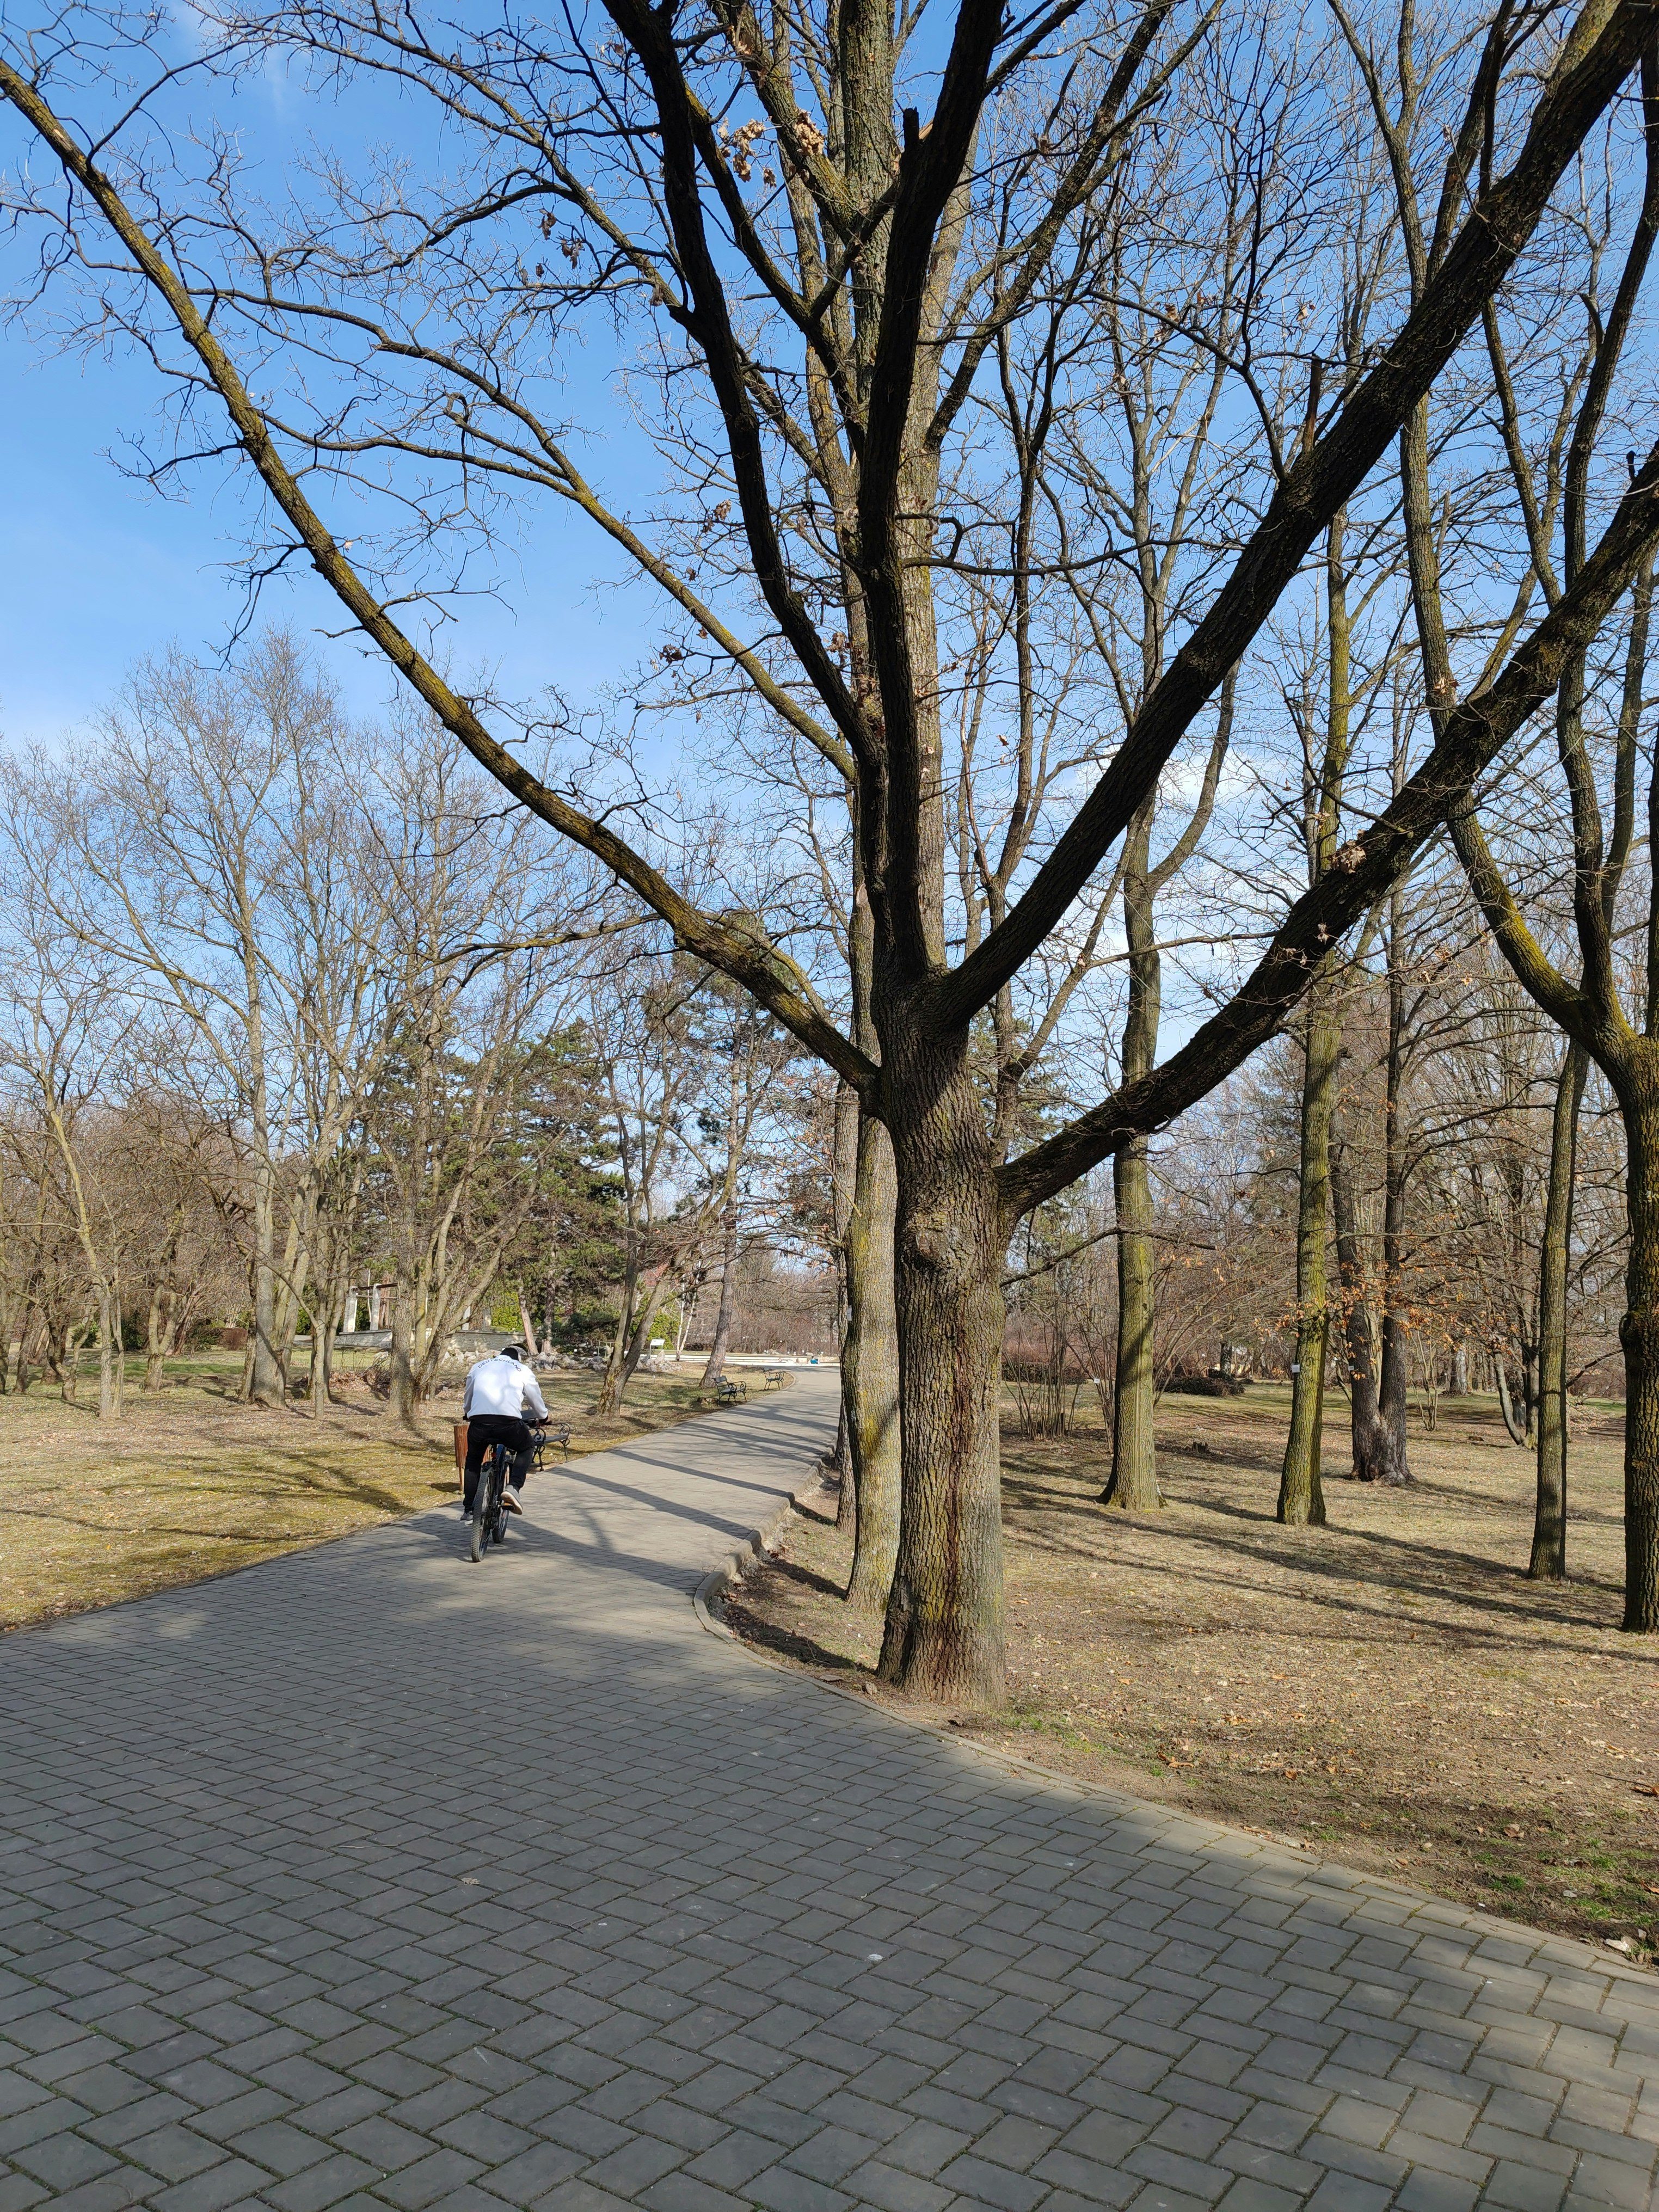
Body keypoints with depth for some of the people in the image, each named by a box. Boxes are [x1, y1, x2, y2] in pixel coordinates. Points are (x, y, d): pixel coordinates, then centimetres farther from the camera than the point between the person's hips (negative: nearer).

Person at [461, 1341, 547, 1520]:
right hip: (509, 1423, -2)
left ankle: (468, 1510, 24)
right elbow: (536, 1400, 27)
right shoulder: (523, 1371, 18)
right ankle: (513, 1488, 5)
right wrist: (543, 1417, 48)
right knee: (527, 1447, 26)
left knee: (473, 1462, 28)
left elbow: (467, 1399, 37)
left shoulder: (478, 1367, 25)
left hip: (478, 1421, 2)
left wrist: (467, 1414, 58)